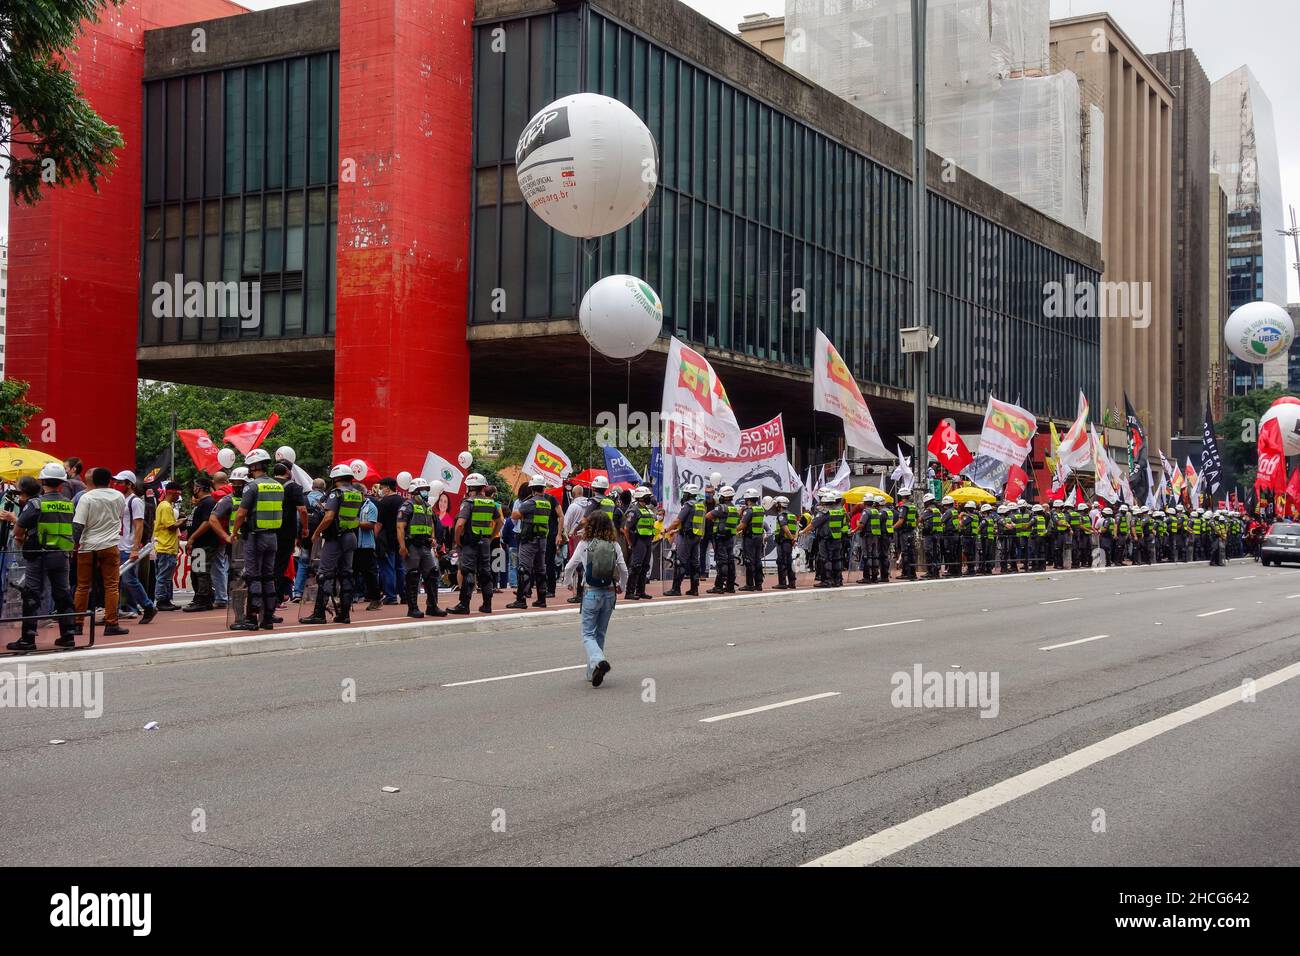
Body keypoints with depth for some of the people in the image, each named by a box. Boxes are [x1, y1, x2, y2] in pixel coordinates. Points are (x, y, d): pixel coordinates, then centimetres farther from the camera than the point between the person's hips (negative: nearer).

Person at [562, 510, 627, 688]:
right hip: (610, 593, 3)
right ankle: (593, 671, 19)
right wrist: (622, 587, 21)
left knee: (588, 634, 3)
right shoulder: (614, 546, -1)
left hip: (591, 593, -3)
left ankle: (598, 661, -25)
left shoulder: (584, 545, -6)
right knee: (600, 633, 16)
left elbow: (569, 568, 1)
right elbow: (624, 570, 2)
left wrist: (570, 583, 21)